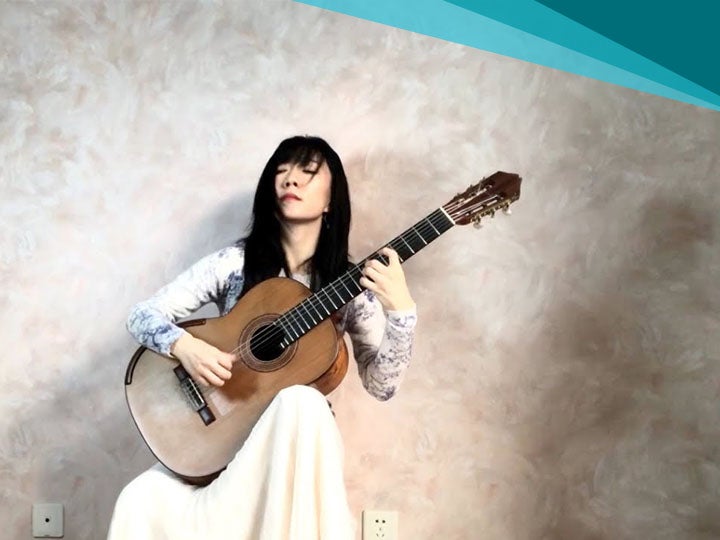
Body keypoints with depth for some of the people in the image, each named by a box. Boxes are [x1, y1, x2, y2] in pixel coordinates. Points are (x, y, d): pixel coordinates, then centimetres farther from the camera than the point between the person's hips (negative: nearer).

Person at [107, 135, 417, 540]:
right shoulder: (235, 262, -2)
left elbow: (381, 385, -6)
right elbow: (144, 315, -2)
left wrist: (401, 309, -22)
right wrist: (184, 346, -23)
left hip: (297, 438, 1)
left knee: (302, 401, -36)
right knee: (141, 502, -30)